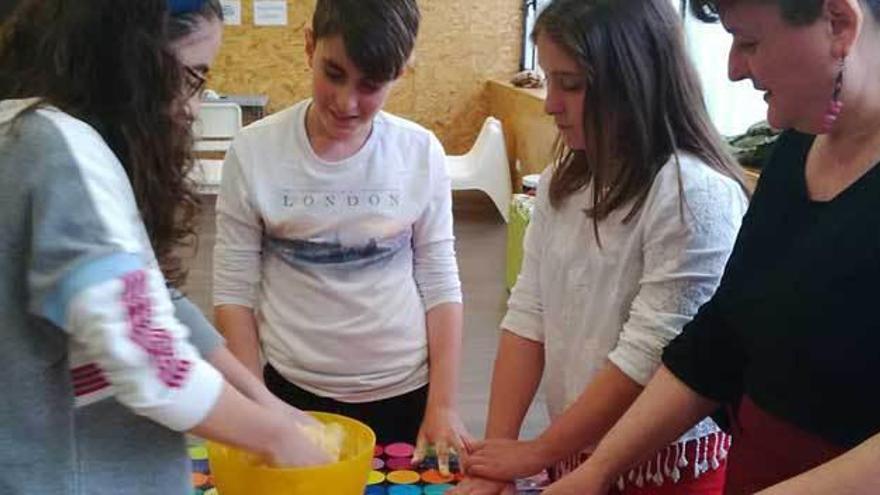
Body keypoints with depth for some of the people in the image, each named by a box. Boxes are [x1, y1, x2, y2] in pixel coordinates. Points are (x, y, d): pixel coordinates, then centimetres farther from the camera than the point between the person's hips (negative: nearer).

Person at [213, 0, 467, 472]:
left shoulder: (421, 153, -7)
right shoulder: (253, 153, -10)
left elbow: (440, 284, -2)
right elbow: (234, 291, -5)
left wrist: (443, 406, -3)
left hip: (406, 391, 1)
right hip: (293, 391, -1)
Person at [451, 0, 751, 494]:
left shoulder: (696, 194, -21)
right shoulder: (563, 183, 1)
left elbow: (646, 359, -22)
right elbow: (528, 316, -1)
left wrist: (534, 454, -13)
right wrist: (496, 453, -7)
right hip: (574, 452, 6)